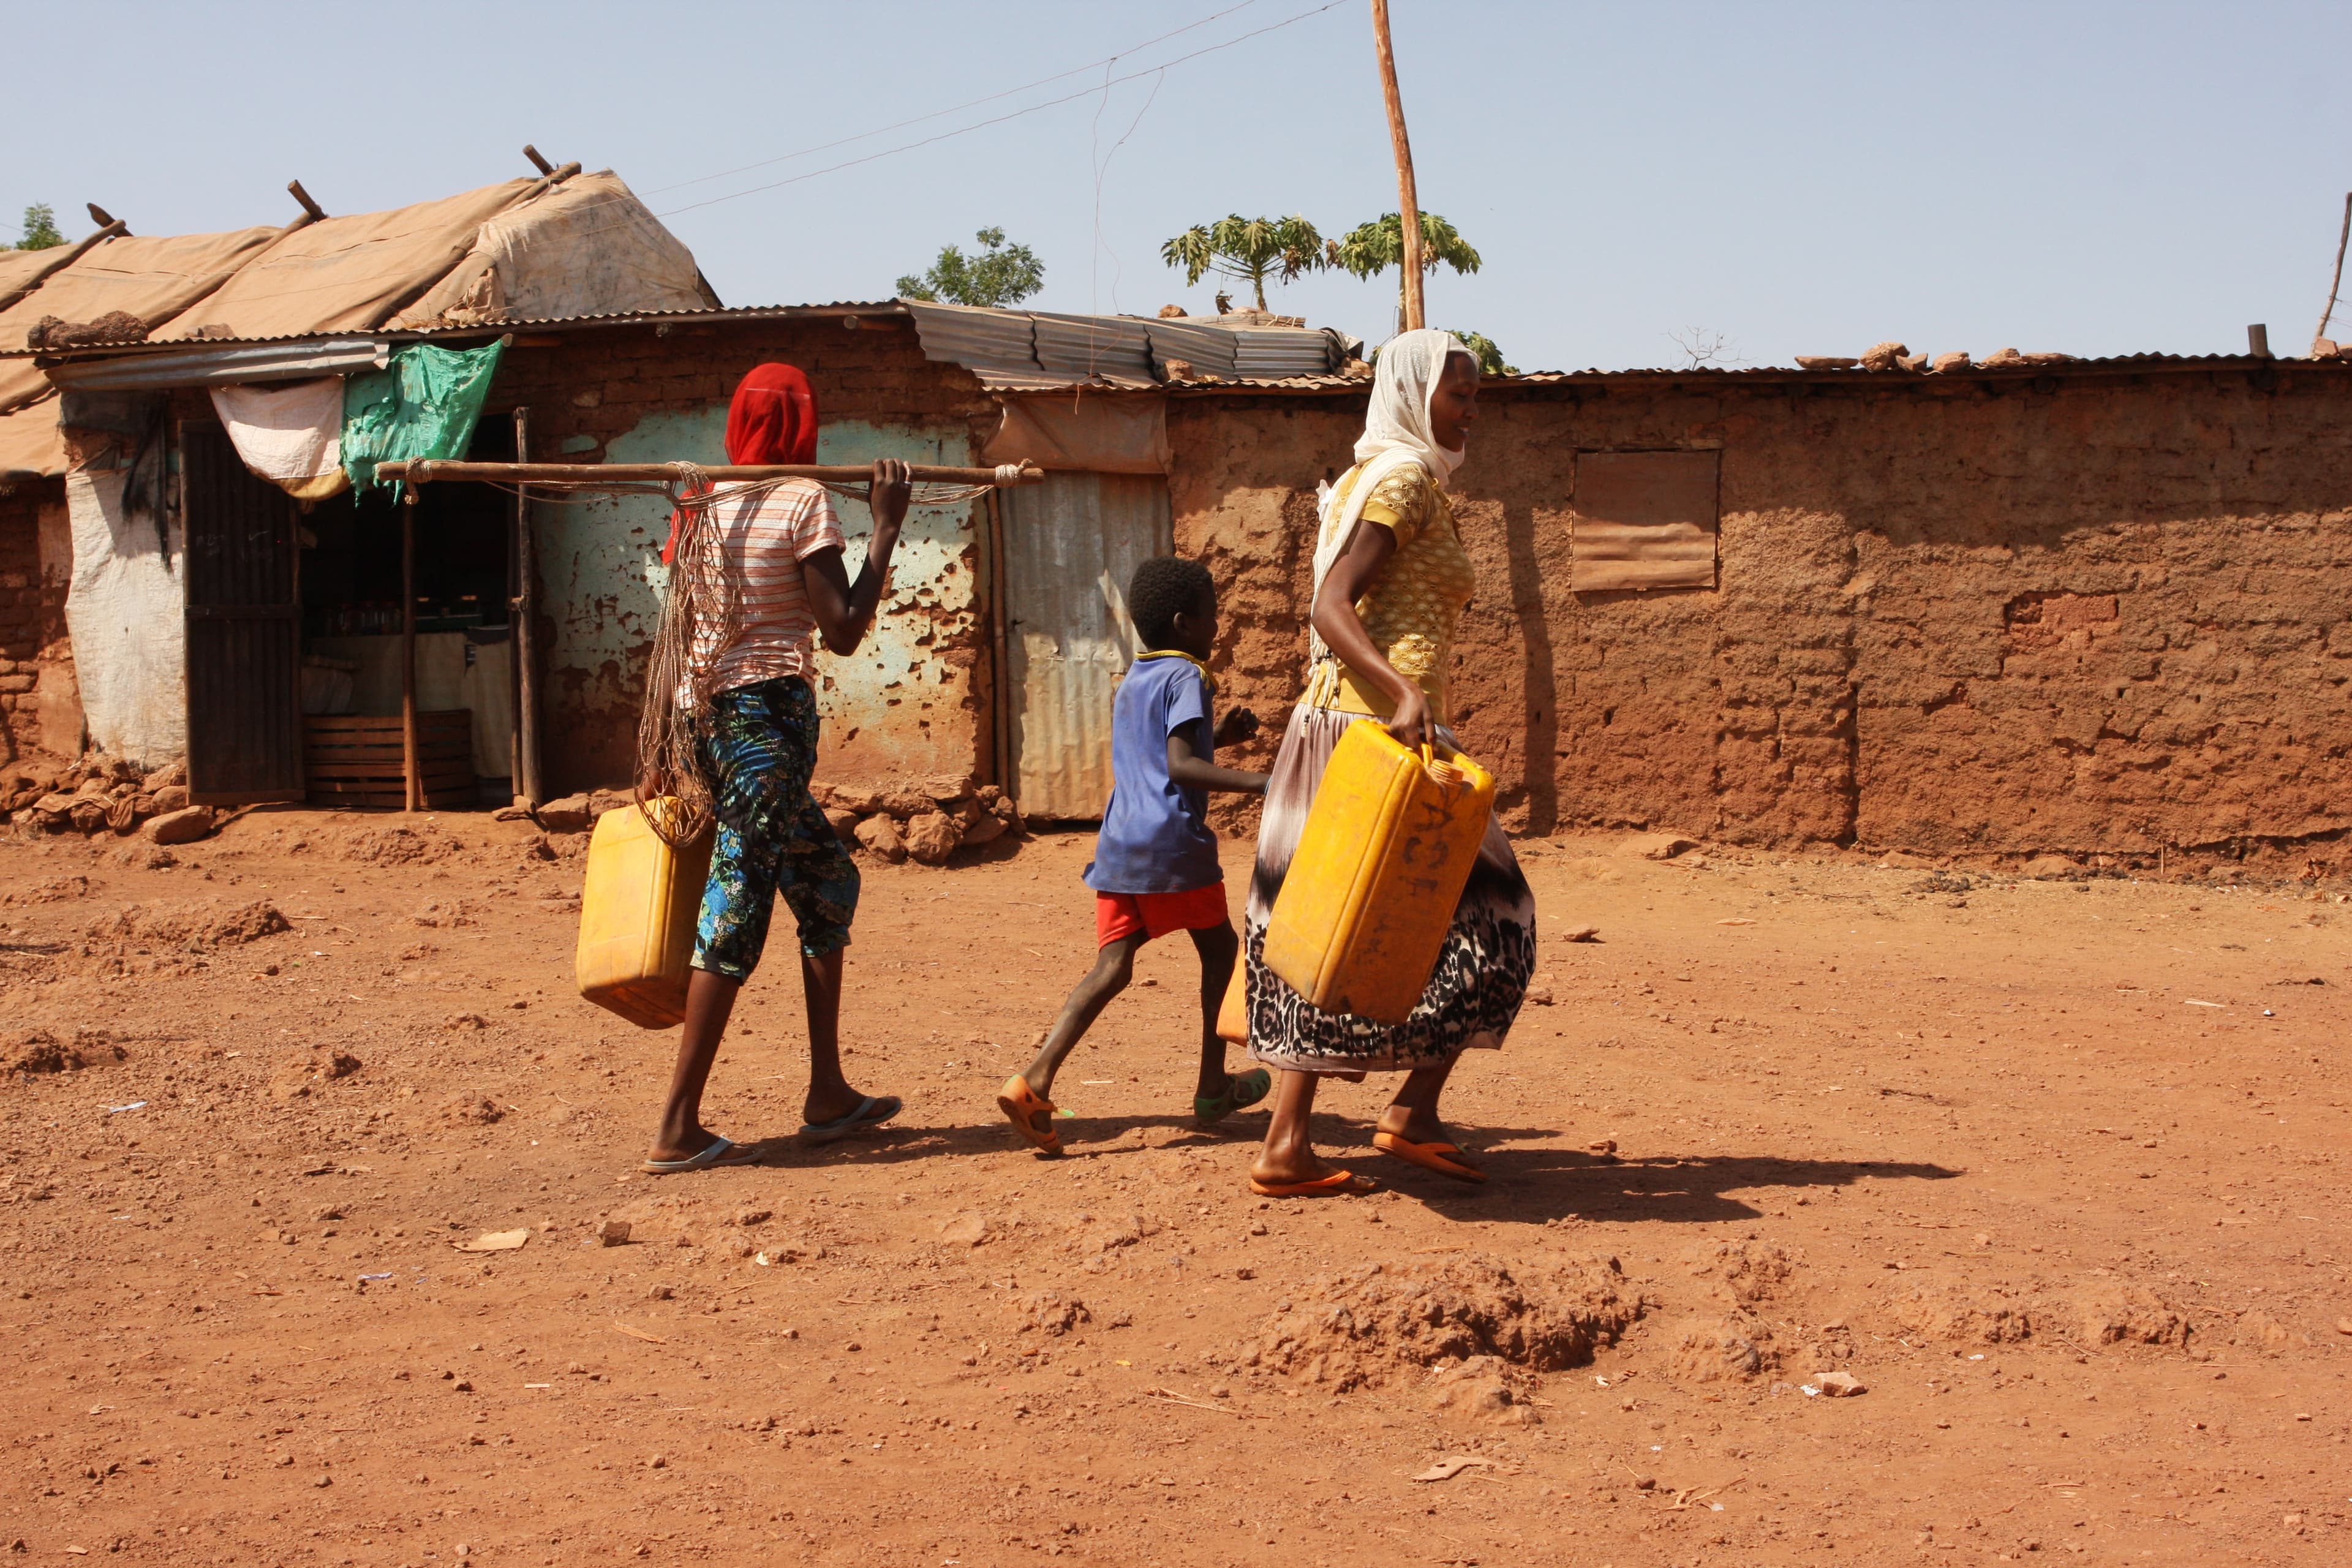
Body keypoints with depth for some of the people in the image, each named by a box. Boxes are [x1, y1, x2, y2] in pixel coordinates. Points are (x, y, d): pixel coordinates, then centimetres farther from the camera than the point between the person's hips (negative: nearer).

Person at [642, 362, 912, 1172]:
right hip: (769, 717, -8)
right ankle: (677, 1127, -7)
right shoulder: (802, 502, -7)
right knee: (736, 908, -6)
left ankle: (829, 1094, 21)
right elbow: (844, 631, -12)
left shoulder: (704, 503, 12)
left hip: (710, 715, 8)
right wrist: (887, 527, -6)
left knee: (830, 884, 18)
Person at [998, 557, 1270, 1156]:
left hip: (1119, 846, 7)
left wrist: (1221, 736, 31)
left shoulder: (1131, 682, 21)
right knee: (1220, 950, 13)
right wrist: (1260, 783, -24)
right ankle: (1213, 1086, 21)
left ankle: (1035, 1081, -18)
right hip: (1172, 845, -7)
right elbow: (1180, 765, -19)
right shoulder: (1187, 678, -6)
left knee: (1112, 967, 0)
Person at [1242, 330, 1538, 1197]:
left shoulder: (1365, 478, 21)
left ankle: (1286, 1143, 5)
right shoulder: (1406, 479, -8)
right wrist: (1404, 692, -31)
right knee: (1487, 914, -1)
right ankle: (1413, 1111, -3)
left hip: (1329, 723, 9)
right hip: (1387, 730, -9)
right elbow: (1330, 607, -19)